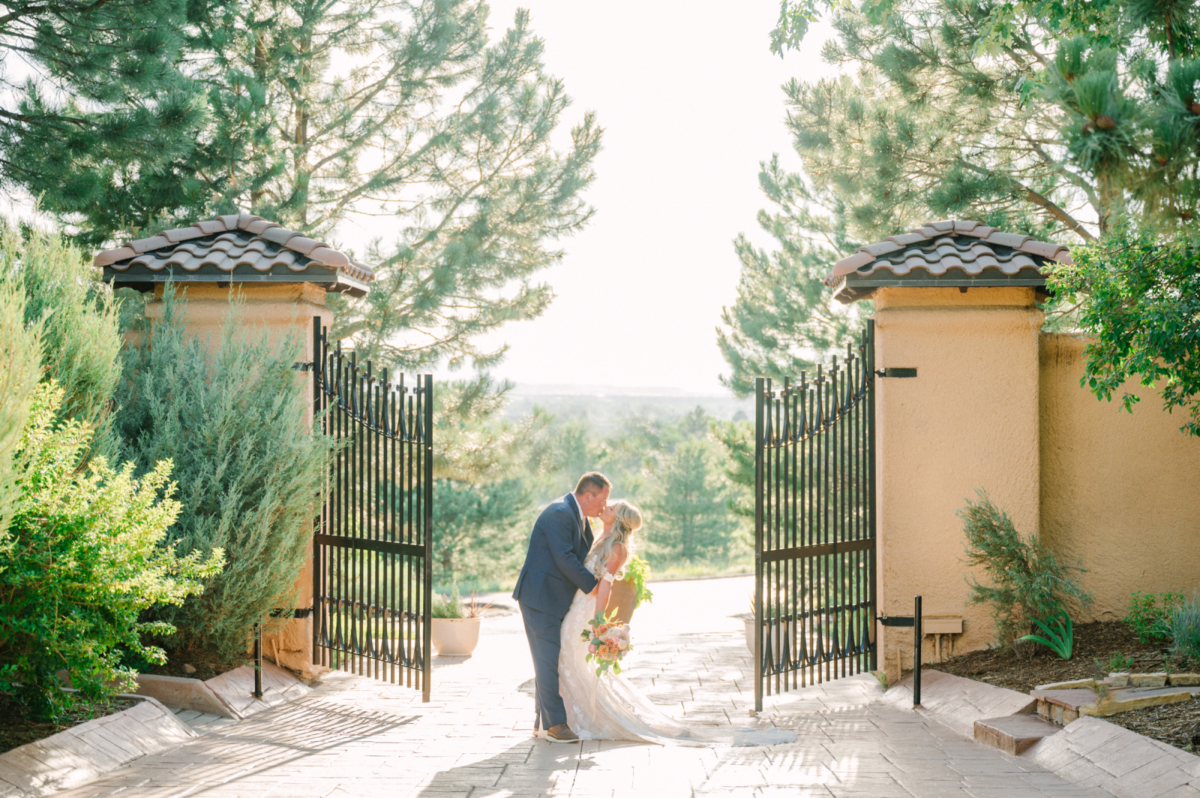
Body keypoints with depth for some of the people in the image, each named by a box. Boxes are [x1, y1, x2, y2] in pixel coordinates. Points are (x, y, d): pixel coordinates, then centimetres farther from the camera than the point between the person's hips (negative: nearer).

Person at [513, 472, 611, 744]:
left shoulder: (579, 517, 14)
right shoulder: (560, 514, -18)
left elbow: (588, 555, 20)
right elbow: (565, 558, -22)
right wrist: (593, 585, -16)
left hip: (555, 599, 10)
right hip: (540, 596, -10)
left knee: (548, 661, 13)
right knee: (549, 660, -7)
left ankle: (542, 721, 20)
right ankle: (554, 724, -3)